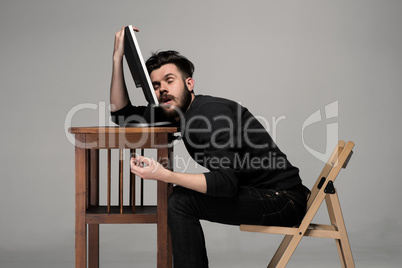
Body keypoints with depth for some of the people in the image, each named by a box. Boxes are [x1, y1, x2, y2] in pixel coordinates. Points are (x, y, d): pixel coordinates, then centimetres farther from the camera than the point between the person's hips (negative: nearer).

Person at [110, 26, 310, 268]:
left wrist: (164, 175, -34)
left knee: (182, 201, -20)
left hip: (283, 200, -10)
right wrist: (118, 57, 7)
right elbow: (122, 114, 16)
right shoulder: (177, 110, 10)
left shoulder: (210, 114, -19)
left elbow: (226, 182, -28)